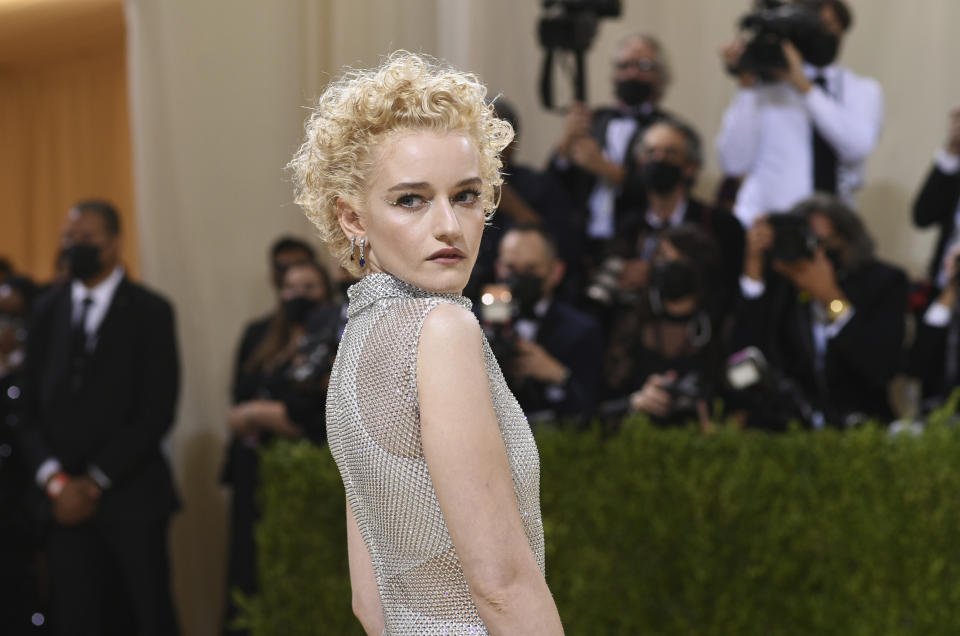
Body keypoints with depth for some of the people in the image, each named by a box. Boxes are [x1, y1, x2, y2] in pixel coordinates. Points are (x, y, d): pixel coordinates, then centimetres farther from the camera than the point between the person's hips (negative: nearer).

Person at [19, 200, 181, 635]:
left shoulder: (149, 311, 0)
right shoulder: (47, 310, 13)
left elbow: (156, 411, -6)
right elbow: (30, 406, 9)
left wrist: (94, 482, -8)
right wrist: (55, 480, -6)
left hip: (130, 498, -3)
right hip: (65, 499, 3)